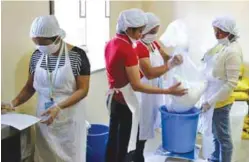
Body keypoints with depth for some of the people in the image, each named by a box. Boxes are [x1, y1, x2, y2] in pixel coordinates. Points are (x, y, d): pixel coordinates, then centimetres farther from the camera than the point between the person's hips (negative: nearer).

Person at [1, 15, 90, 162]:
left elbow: (83, 90, -13)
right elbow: (30, 86, 10)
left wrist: (58, 107, -24)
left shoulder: (77, 55, -13)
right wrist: (13, 104, -5)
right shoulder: (37, 56, 1)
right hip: (45, 117, 4)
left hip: (70, 118, -4)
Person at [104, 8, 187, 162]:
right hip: (125, 102, -8)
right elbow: (137, 85, -24)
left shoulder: (111, 44, 3)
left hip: (113, 98, 9)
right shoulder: (128, 50, -23)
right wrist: (168, 91, -23)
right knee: (123, 145, 4)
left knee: (113, 140, 19)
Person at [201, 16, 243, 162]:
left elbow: (232, 83, -24)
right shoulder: (223, 46, 4)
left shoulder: (232, 51, -22)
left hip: (220, 100, -9)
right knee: (216, 133, 23)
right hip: (214, 96, 9)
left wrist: (211, 101, -22)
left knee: (223, 136, 5)